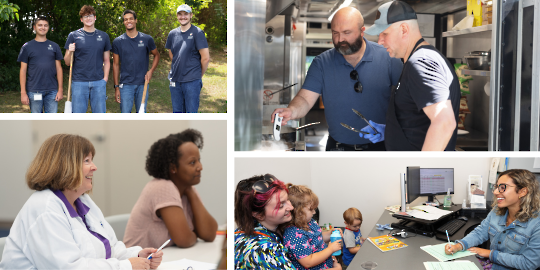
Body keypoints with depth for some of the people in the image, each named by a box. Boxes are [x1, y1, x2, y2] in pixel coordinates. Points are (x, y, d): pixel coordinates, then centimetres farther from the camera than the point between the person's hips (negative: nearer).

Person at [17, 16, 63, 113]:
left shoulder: (54, 46, 10)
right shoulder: (27, 47, 4)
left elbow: (58, 68, 9)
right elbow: (23, 70, 3)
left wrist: (60, 89, 1)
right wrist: (23, 92, -4)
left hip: (52, 90, 1)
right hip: (34, 91, -1)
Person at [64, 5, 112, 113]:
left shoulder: (103, 36, 10)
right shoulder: (73, 35, 4)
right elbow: (67, 62, 5)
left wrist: (105, 78, 1)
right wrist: (70, 52, -15)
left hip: (98, 82, 1)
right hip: (79, 82, -1)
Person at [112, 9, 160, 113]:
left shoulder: (147, 39, 2)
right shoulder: (118, 42, 2)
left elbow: (156, 55, 15)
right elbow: (116, 64, 6)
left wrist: (151, 71, -2)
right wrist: (116, 87, 2)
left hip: (142, 84, 1)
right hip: (126, 84, -1)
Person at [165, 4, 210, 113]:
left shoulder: (197, 33, -7)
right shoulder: (172, 34, 9)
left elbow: (206, 58, -8)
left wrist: (199, 75, 2)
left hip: (192, 82, -6)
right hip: (175, 80, 6)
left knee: (191, 113, -2)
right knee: (177, 112, 14)